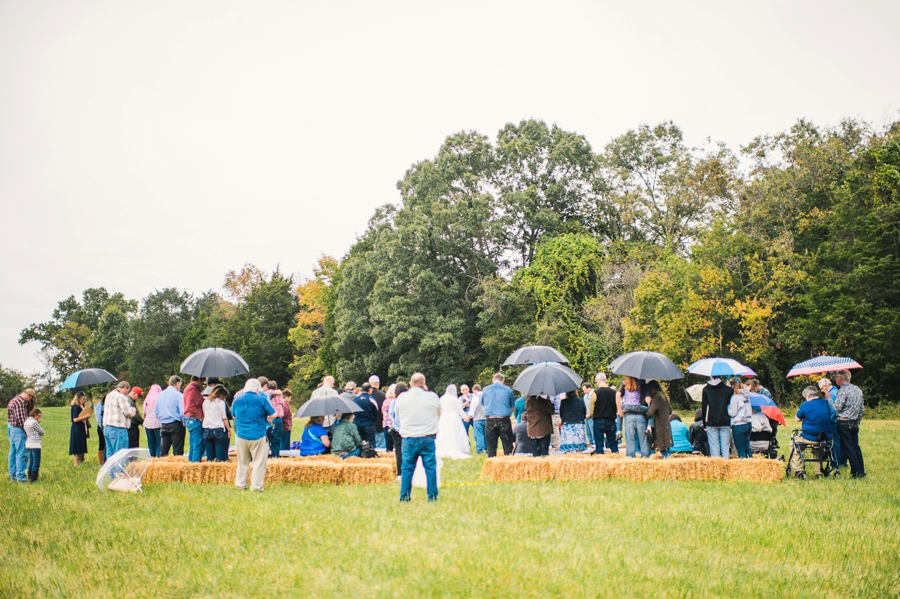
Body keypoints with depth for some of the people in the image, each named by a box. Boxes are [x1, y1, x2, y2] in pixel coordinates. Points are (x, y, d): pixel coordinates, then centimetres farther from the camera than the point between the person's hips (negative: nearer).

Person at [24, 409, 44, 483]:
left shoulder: (26, 421, 10)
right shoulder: (34, 422, -16)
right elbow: (41, 433, -7)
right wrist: (39, 423, 2)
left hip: (28, 445, 9)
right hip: (35, 445, -9)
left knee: (31, 462, 16)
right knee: (36, 462, -1)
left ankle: (30, 478, 20)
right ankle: (33, 479, -1)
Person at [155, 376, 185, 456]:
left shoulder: (160, 395, 8)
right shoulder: (178, 395, -10)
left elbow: (155, 411, 13)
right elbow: (182, 411, -14)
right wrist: (184, 423, -2)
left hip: (163, 426, 5)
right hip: (176, 425, -5)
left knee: (163, 450, 10)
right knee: (177, 450, -2)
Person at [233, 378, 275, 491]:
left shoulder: (237, 400, 4)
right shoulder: (261, 399, -9)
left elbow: (234, 416, 18)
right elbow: (273, 415, -4)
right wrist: (268, 420, 17)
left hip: (241, 435, 4)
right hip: (258, 436, -4)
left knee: (242, 462, 16)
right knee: (259, 462, 2)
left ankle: (240, 484, 21)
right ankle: (256, 486, 1)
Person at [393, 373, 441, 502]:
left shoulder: (401, 397, -2)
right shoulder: (432, 396, -5)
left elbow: (396, 412, 15)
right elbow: (439, 412, 12)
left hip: (408, 439, 1)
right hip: (427, 439, -1)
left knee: (407, 468, 9)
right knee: (430, 467, 6)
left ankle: (404, 496, 12)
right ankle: (432, 496, 9)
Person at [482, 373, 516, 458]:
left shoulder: (485, 390, 8)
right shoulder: (508, 390, 3)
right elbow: (512, 406, 10)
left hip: (490, 420, 2)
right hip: (504, 420, -2)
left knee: (491, 447, 6)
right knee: (507, 446, 2)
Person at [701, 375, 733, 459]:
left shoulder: (706, 389, 0)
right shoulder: (728, 389, 1)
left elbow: (703, 407, 3)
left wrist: (704, 424, 9)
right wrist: (731, 422, 12)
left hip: (711, 424, 0)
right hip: (725, 423, 0)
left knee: (714, 447, 2)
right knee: (726, 447, 3)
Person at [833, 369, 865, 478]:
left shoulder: (843, 391, -14)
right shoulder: (858, 390, 12)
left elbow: (836, 408, -18)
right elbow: (862, 408, 17)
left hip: (844, 423, -8)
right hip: (854, 423, 8)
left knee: (848, 448, -3)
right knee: (856, 447, 12)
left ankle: (856, 472, -5)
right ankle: (861, 471, 12)